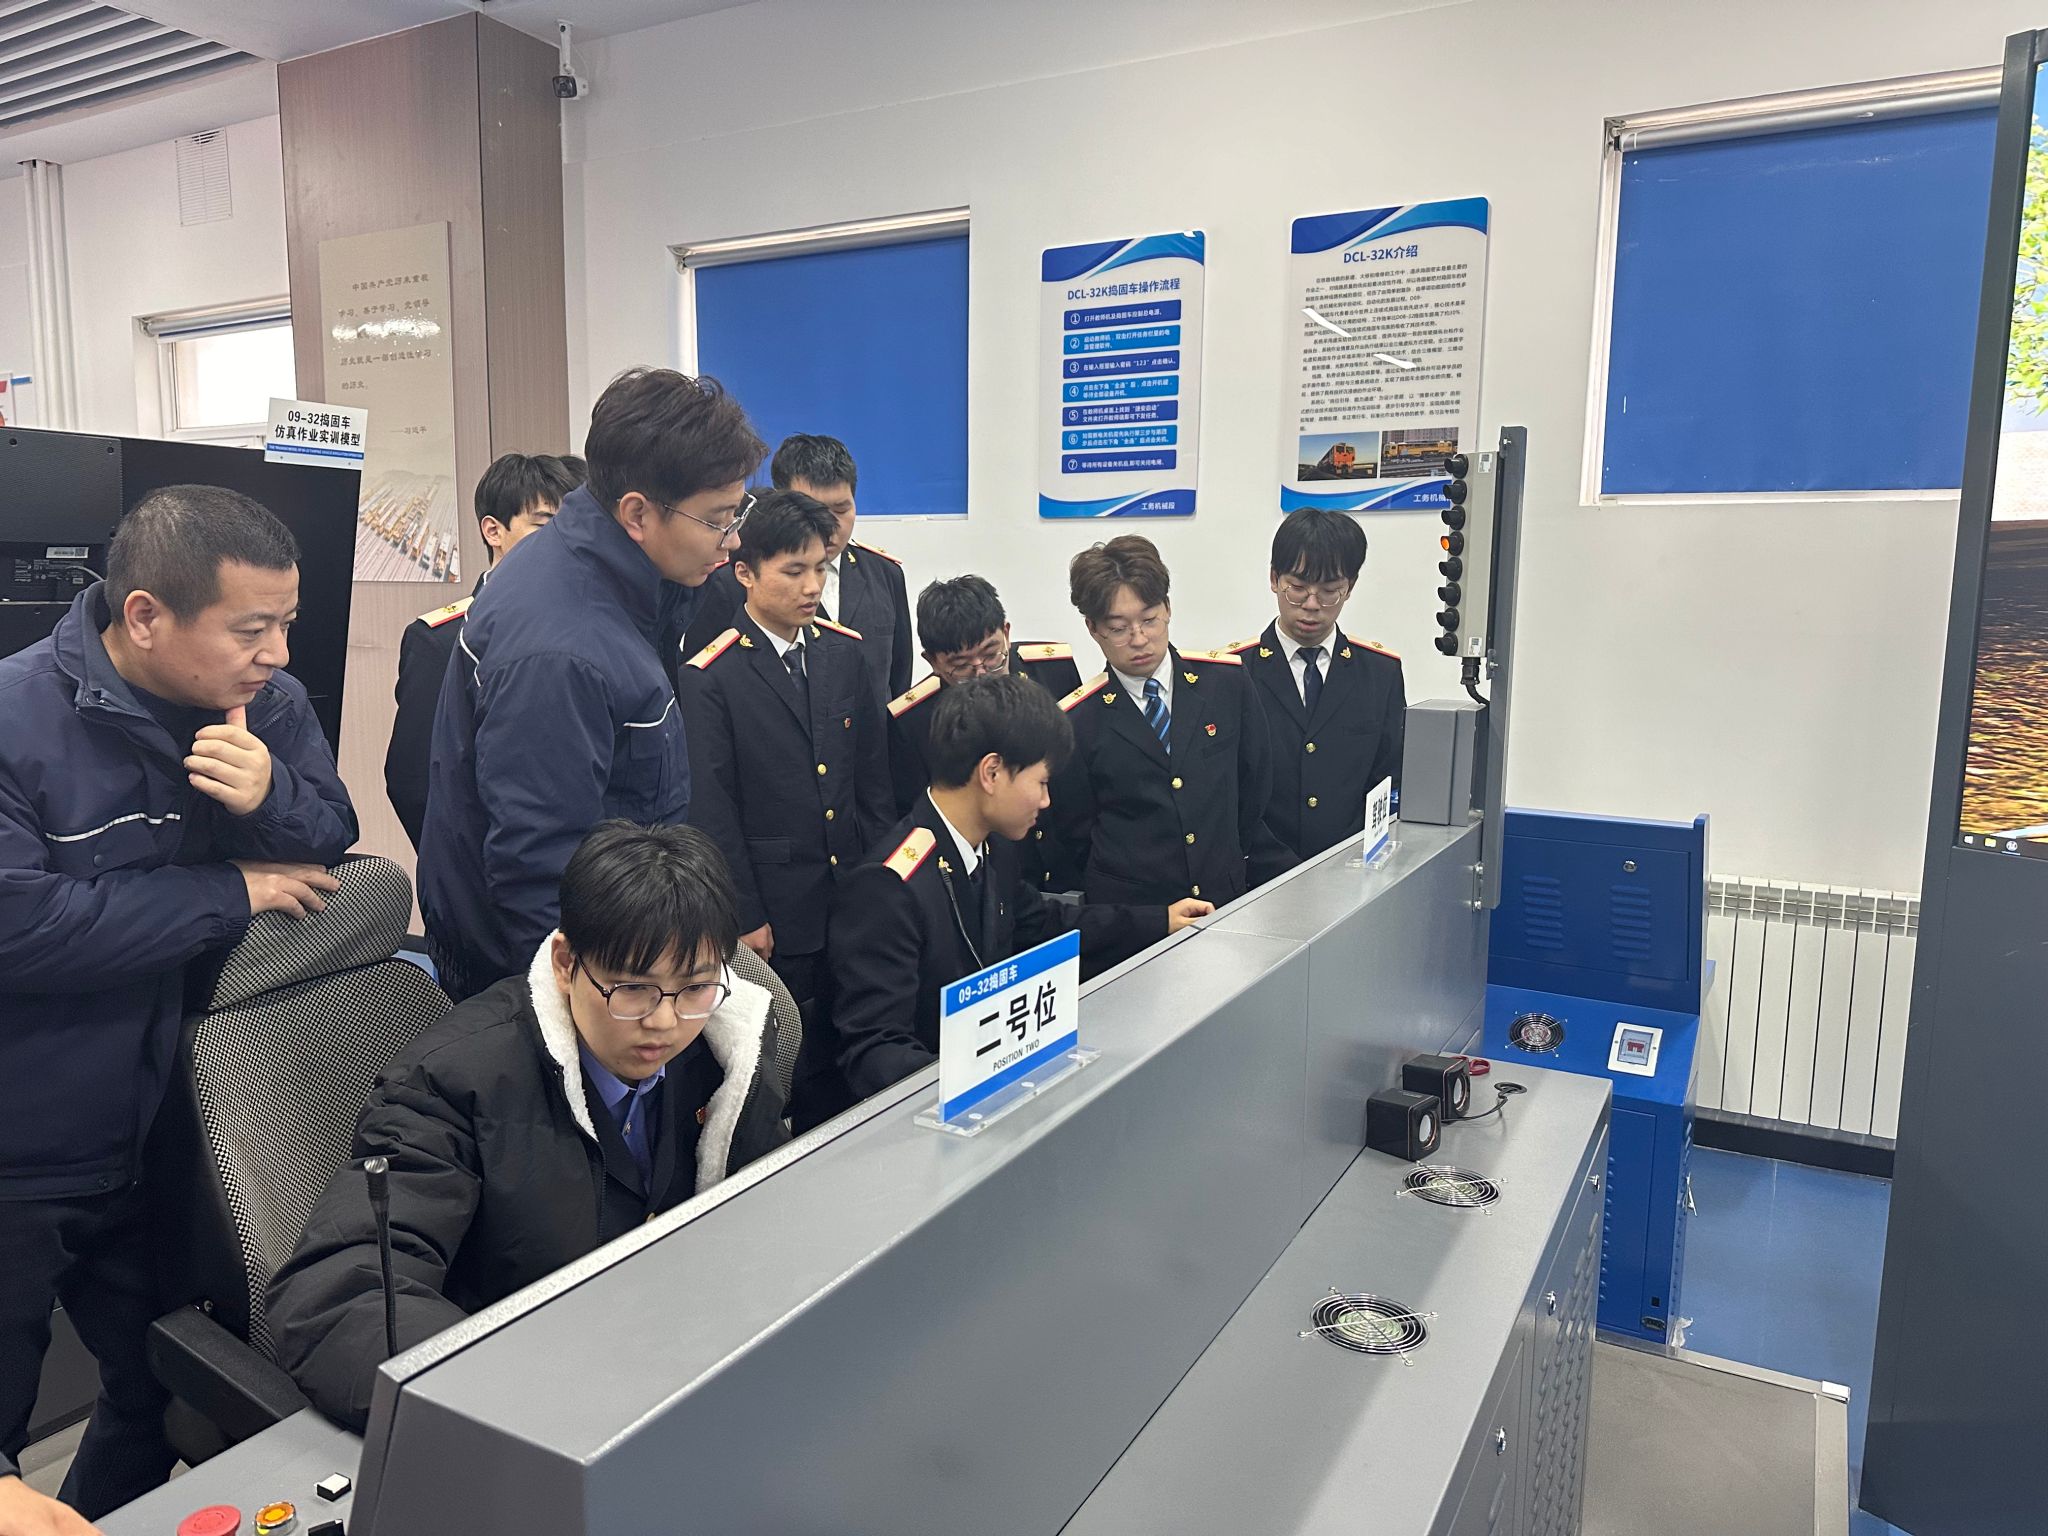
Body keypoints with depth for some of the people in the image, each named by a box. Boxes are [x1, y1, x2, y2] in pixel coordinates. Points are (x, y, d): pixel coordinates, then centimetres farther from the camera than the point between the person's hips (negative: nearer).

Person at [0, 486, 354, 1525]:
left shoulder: (268, 705, -5)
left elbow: (335, 836, -3)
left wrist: (271, 798, -24)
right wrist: (230, 893, -22)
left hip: (160, 1137, 5)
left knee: (166, 1395, 22)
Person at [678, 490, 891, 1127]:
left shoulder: (844, 652, 7)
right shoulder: (710, 676, -10)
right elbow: (713, 810, -10)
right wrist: (745, 918, -10)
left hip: (853, 900, 5)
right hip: (776, 911, -5)